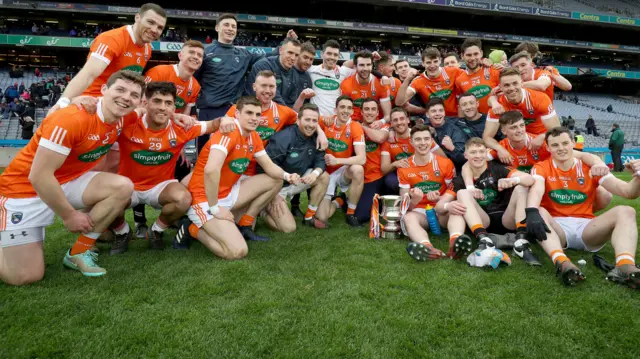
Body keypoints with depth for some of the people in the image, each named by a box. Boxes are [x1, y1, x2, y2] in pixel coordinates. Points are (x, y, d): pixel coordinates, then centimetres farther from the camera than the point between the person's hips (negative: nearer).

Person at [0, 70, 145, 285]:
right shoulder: (71, 119, -28)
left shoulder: (119, 121, -5)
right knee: (26, 276, -11)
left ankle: (78, 253, -4)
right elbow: (39, 176, -26)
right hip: (25, 189, -7)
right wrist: (69, 216, -17)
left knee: (123, 187, -19)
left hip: (69, 182, 7)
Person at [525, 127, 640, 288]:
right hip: (556, 227, -2)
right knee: (538, 212, -31)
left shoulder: (591, 167, 7)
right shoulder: (541, 168, 1)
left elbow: (627, 192, -2)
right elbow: (536, 190, -23)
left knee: (626, 212, -19)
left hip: (586, 227, 2)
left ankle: (624, 266, -45)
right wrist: (531, 213, -44)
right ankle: (562, 263, -55)